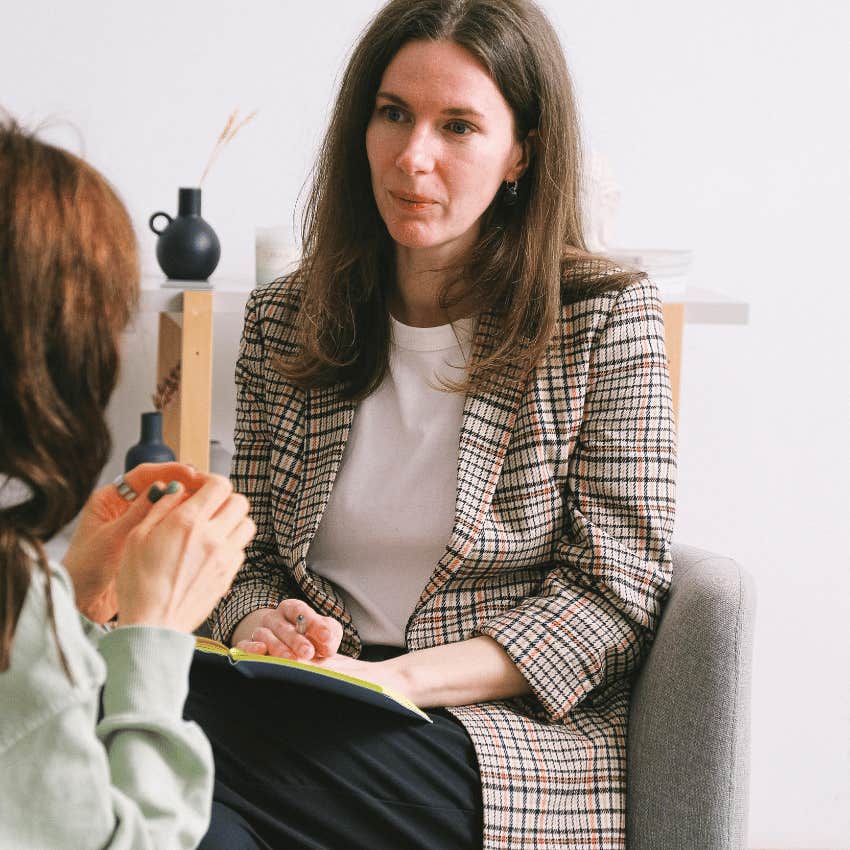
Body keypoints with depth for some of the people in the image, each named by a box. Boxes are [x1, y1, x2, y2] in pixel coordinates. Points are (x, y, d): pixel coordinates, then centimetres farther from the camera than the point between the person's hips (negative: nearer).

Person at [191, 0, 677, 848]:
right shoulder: (281, 319, 11)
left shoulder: (606, 315, -1)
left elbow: (614, 595, -5)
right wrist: (260, 629, -11)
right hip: (310, 704, 4)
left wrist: (394, 679, -18)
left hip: (512, 733, -4)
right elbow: (248, 552, 15)